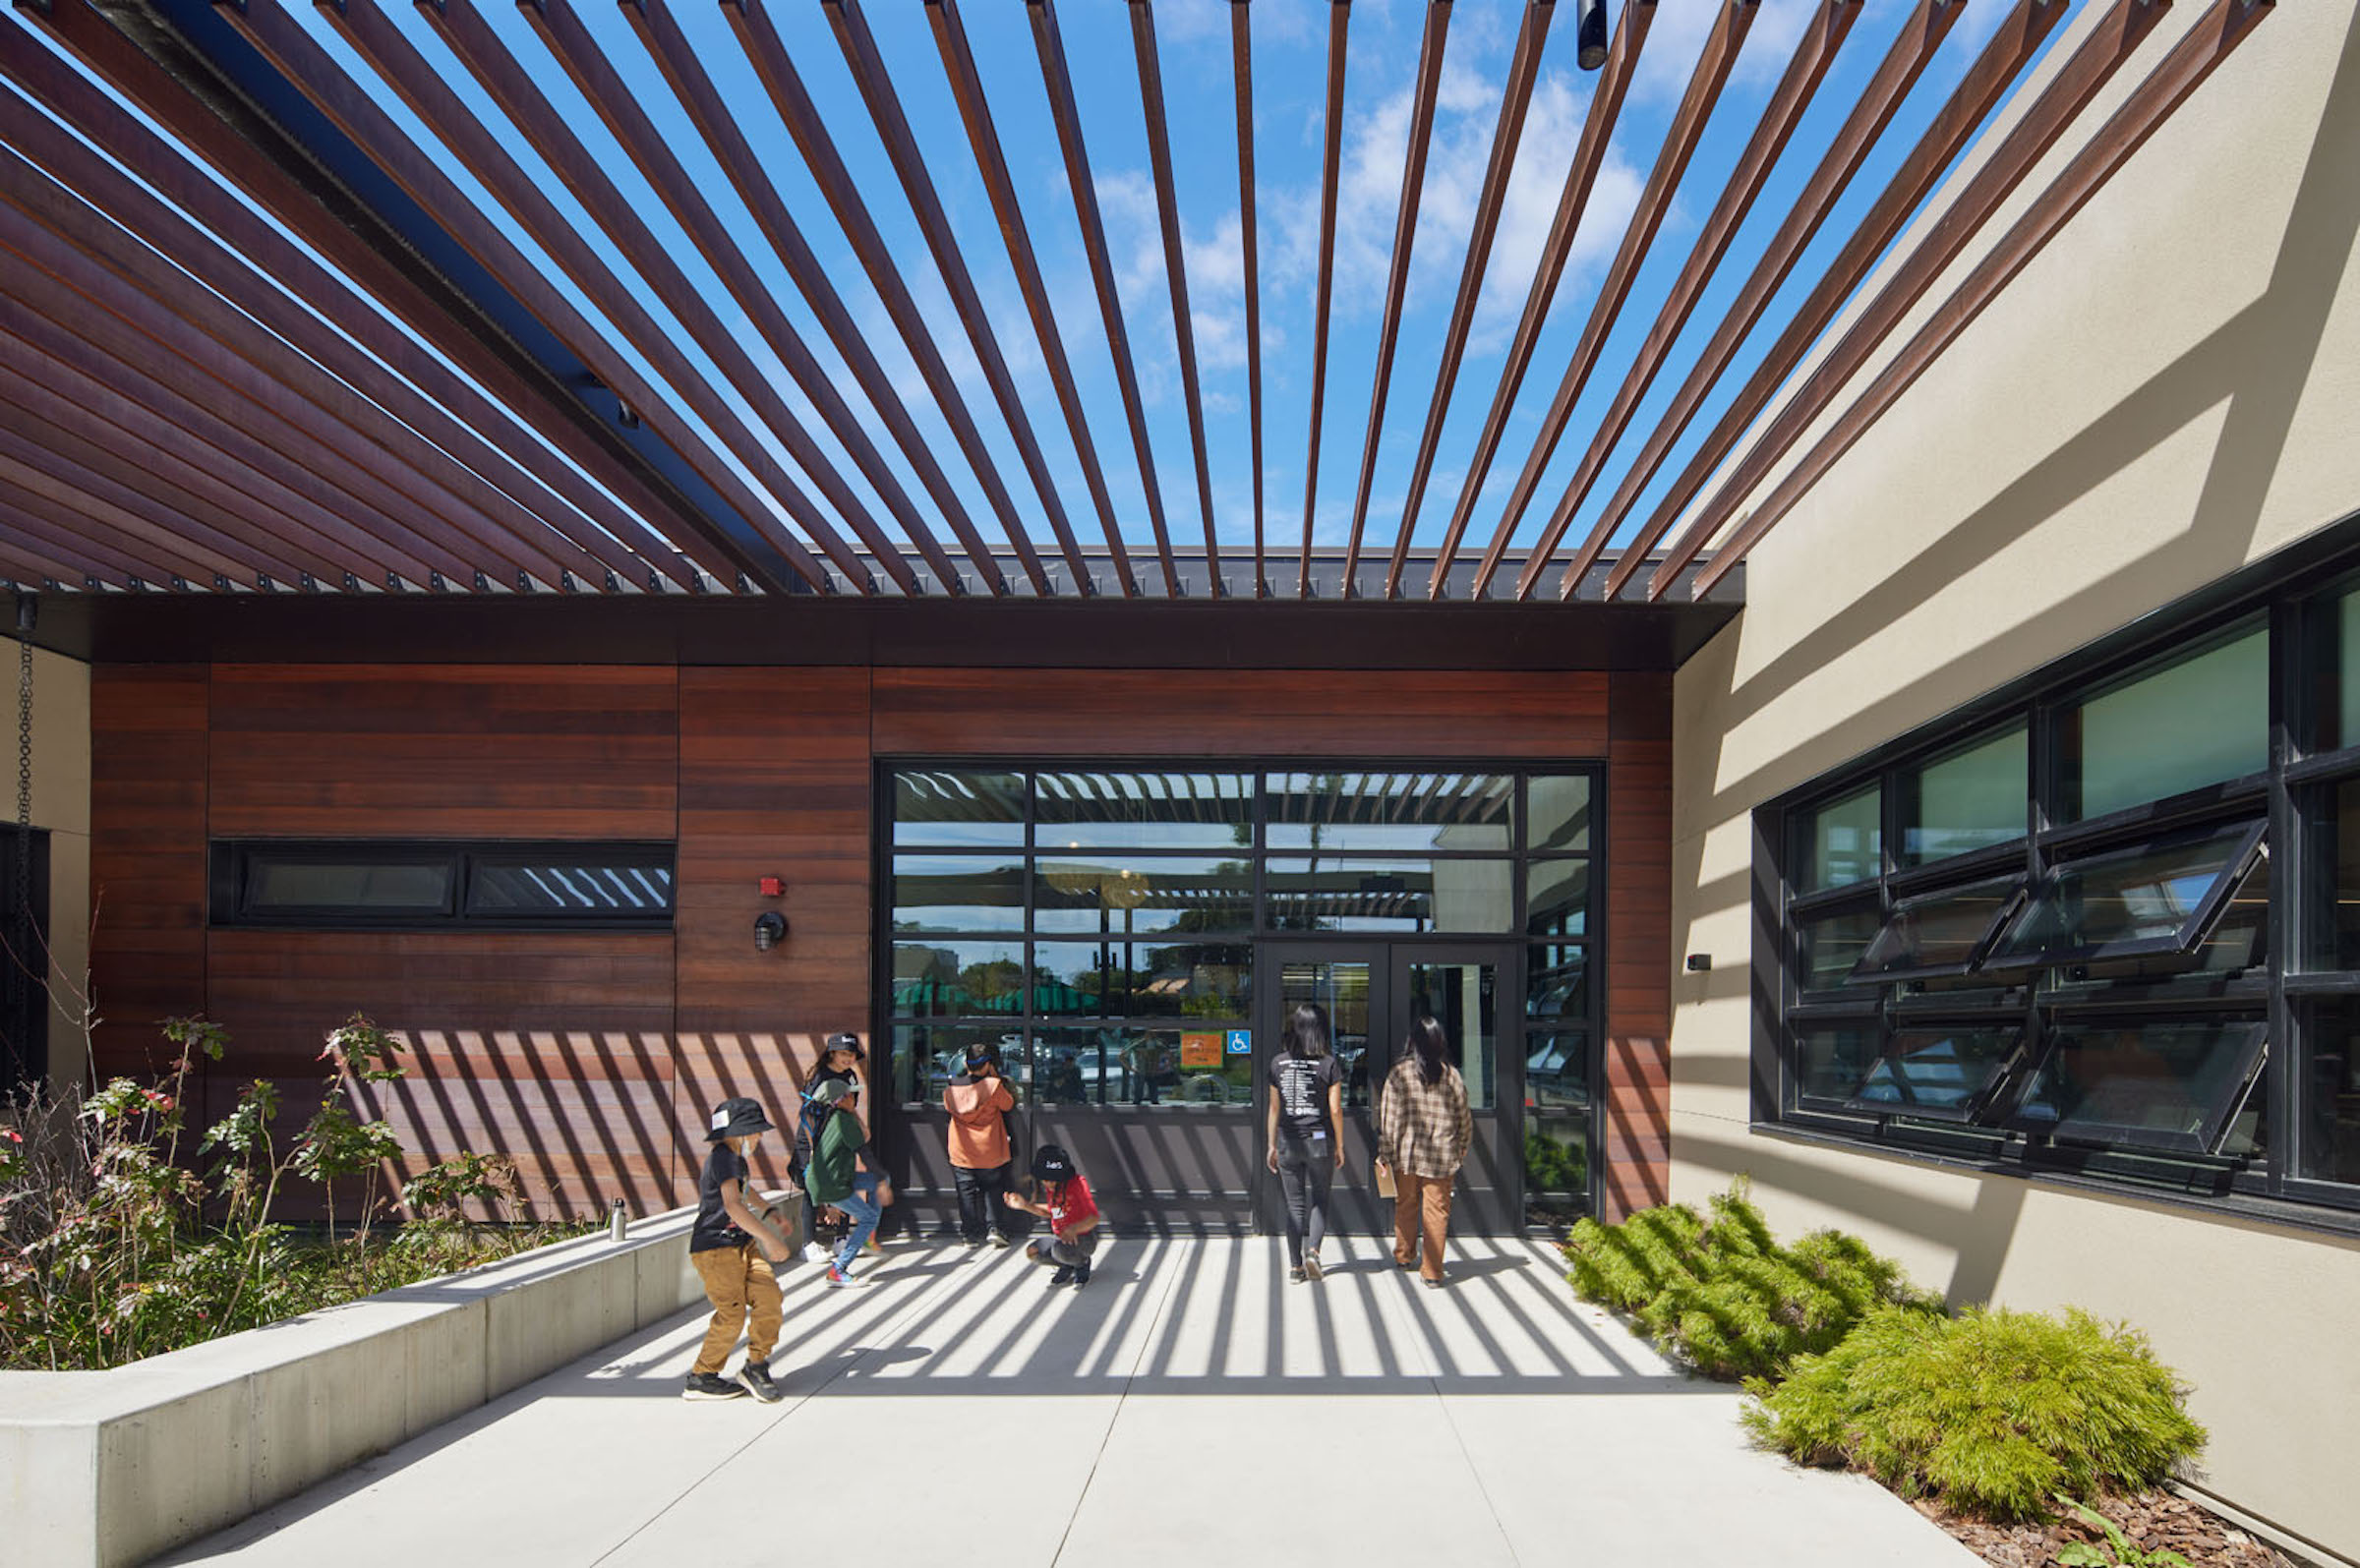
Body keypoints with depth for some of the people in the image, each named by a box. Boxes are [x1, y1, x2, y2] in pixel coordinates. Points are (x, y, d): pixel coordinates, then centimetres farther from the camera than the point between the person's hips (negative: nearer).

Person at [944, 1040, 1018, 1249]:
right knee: (993, 1191, 13)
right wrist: (996, 1077, 3)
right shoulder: (993, 1085, -15)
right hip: (990, 1153, -2)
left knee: (966, 1193, 11)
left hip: (961, 1154, 2)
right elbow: (1009, 1105, 0)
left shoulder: (951, 1089, -4)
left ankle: (970, 1234, 11)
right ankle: (995, 1227, 2)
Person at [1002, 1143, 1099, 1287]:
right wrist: (1025, 1205, 6)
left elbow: (1094, 1217, -25)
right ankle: (1067, 1266, 10)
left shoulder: (1077, 1183, -22)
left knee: (1060, 1249, -35)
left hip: (1084, 1238, -7)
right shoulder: (1050, 1187, 1)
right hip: (1059, 1237, 7)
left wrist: (1074, 1229, -43)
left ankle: (1083, 1263, -2)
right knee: (1032, 1252, -13)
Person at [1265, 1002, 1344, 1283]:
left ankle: (1295, 1266, 10)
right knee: (1319, 1200, 13)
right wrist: (1339, 1146, 2)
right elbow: (1335, 1109, -7)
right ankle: (1313, 1250, -7)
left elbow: (1274, 1108, 4)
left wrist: (1272, 1145, 11)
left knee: (1294, 1204, 10)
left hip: (1288, 1142, 2)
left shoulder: (1279, 1063, 0)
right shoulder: (1328, 1063, -7)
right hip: (1319, 1141, -2)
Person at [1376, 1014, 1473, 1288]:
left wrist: (1384, 1153, 1)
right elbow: (1464, 1118, 4)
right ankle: (1432, 1272, 7)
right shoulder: (1451, 1075, -3)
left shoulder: (1399, 1073, -8)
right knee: (1437, 1210, 5)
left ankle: (1404, 1255, 35)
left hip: (1406, 1153, 0)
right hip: (1442, 1155, 0)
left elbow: (1388, 1116, -7)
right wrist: (1461, 1152, 18)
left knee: (1405, 1204, 18)